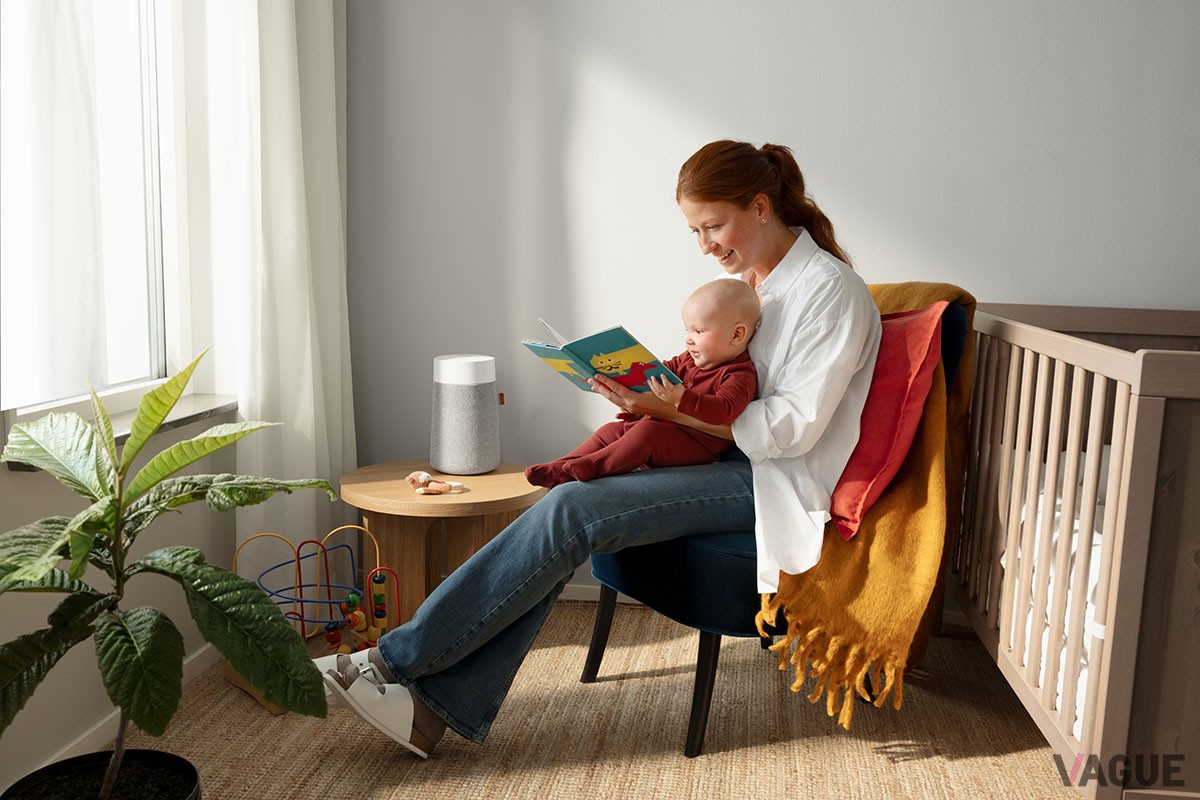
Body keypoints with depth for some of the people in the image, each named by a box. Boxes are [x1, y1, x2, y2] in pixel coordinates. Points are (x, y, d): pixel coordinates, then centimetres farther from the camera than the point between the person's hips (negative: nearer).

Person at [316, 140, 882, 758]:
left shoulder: (831, 289, -11)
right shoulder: (748, 278, 15)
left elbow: (793, 425, -17)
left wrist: (671, 409, -24)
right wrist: (651, 396, -2)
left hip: (769, 481, -8)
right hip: (730, 459, 8)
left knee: (571, 513, -23)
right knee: (566, 516, -16)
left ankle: (397, 660, -14)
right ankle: (438, 704, -15)